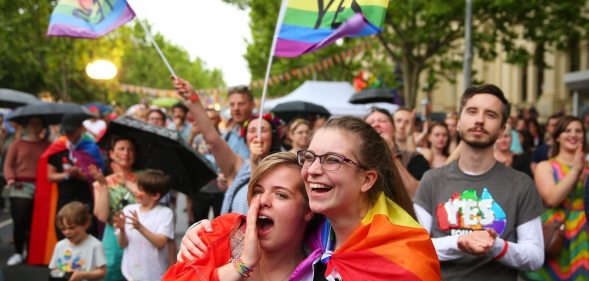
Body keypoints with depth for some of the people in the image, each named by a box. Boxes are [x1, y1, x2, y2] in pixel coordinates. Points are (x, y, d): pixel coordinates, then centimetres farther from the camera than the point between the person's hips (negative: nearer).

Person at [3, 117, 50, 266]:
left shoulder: (47, 145, 10)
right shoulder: (17, 144, 10)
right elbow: (8, 164, 8)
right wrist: (10, 179, -9)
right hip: (21, 187, 0)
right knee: (19, 221, -6)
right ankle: (18, 253, 4)